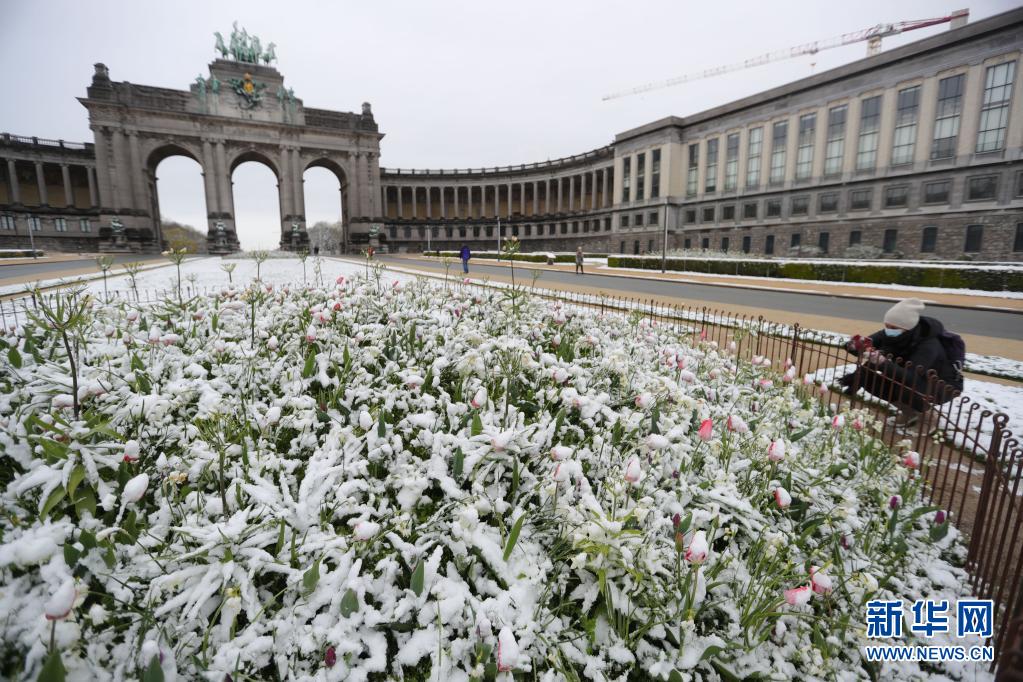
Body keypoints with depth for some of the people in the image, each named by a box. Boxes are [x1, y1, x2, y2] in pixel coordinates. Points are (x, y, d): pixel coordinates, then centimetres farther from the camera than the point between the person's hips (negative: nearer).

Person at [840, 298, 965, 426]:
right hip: (918, 379, 6)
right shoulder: (891, 334, -18)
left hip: (944, 385, -6)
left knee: (905, 387, -38)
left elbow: (911, 378, -46)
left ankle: (915, 410, -4)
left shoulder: (929, 345, -34)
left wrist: (883, 362, -62)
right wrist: (856, 346, -44)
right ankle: (906, 408, 5)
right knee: (869, 380, -14)